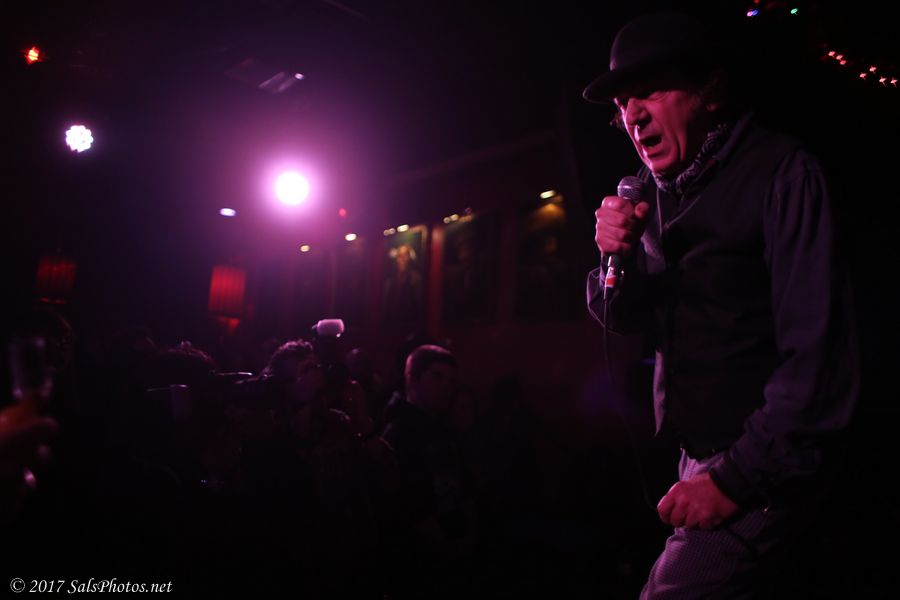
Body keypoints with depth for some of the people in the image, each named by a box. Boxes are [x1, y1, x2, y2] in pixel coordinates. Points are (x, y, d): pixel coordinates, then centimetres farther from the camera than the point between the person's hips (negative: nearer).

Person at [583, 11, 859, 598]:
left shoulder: (781, 170, -15)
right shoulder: (661, 191, 5)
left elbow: (818, 351, -20)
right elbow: (628, 318, 8)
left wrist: (740, 477, -22)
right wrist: (618, 257, -13)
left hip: (765, 463, -6)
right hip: (701, 452, 7)